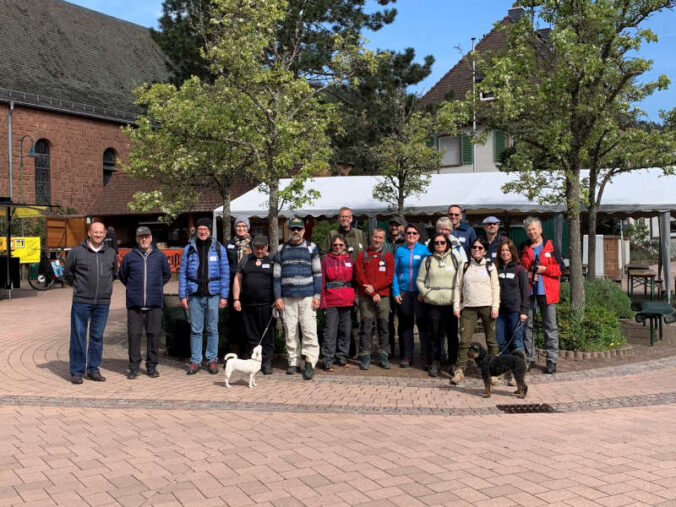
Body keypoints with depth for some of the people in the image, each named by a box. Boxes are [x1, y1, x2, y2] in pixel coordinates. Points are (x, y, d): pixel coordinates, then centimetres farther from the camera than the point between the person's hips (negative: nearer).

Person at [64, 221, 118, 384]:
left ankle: (93, 369, 18)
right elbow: (67, 273, 9)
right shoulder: (77, 252, -2)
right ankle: (77, 371, 9)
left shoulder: (111, 253, 8)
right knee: (78, 336, 0)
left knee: (97, 337, 8)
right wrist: (78, 286, 12)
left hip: (103, 303, 3)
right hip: (81, 302, -3)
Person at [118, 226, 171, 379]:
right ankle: (134, 366, 9)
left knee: (154, 334, 4)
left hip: (154, 303, 0)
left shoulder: (160, 256, 6)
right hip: (134, 303, 0)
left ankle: (152, 366, 14)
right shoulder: (130, 257, 5)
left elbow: (167, 274, 20)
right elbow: (122, 275, 19)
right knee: (134, 334, 0)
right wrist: (133, 288, 14)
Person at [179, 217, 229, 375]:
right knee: (195, 330, 4)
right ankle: (195, 361, 11)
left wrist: (224, 296, -2)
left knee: (212, 329, 5)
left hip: (212, 294, -1)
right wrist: (182, 295, 0)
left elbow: (225, 273, 4)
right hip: (195, 295, 1)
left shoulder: (219, 248, 5)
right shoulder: (189, 249, 7)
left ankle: (212, 359, 15)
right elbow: (182, 273, 7)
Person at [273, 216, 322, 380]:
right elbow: (276, 275, 11)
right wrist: (277, 297, 3)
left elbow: (317, 273, 4)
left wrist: (317, 295, -3)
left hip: (307, 296, -2)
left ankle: (310, 363, -6)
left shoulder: (311, 248, 7)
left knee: (309, 330, -9)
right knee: (290, 330, 5)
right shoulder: (281, 250, 12)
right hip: (287, 297, 2)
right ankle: (294, 362, 14)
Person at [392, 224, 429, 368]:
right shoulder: (400, 250, 8)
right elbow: (395, 272, 8)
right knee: (405, 324, 7)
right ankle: (407, 355, 16)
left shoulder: (424, 250, 1)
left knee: (422, 323, -3)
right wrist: (395, 292, -1)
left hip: (419, 292, -2)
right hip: (403, 292, 2)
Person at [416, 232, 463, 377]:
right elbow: (419, 280, 10)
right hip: (432, 304, 0)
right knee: (434, 334, 5)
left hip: (451, 303, 0)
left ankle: (454, 363, 16)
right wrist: (426, 293, -4)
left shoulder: (455, 259, 5)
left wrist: (458, 297, -2)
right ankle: (434, 363, 15)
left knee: (453, 335, 4)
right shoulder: (428, 260, 7)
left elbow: (461, 280, 8)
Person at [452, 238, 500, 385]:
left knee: (491, 340, 3)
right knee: (464, 340, -5)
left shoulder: (490, 266, 7)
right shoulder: (465, 266, 11)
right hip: (469, 308, 1)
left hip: (487, 306, -1)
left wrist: (495, 307, -5)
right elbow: (459, 287, 12)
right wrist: (456, 306, 5)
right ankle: (460, 370, -1)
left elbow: (496, 287, 5)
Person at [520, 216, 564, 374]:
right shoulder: (523, 248, 10)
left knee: (550, 326, 0)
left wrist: (544, 269, -11)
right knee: (527, 325, 6)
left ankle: (552, 360, 5)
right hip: (528, 291, 2)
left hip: (547, 292, -2)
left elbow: (560, 267, 2)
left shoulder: (550, 247, 4)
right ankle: (529, 358, 15)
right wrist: (526, 275, -7)